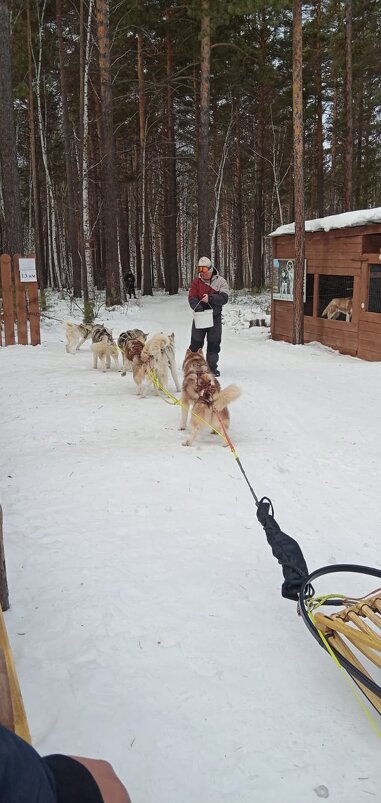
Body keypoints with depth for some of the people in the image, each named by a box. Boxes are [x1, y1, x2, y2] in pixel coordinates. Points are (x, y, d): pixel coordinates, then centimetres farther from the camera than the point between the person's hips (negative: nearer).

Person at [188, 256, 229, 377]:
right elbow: (192, 298, -8)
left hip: (215, 317, 0)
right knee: (196, 342, 4)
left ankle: (212, 367, 15)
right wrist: (199, 308, -26)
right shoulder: (196, 282, 1)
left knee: (214, 343, 5)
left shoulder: (220, 281, -3)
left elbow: (224, 298, -15)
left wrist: (210, 298, -30)